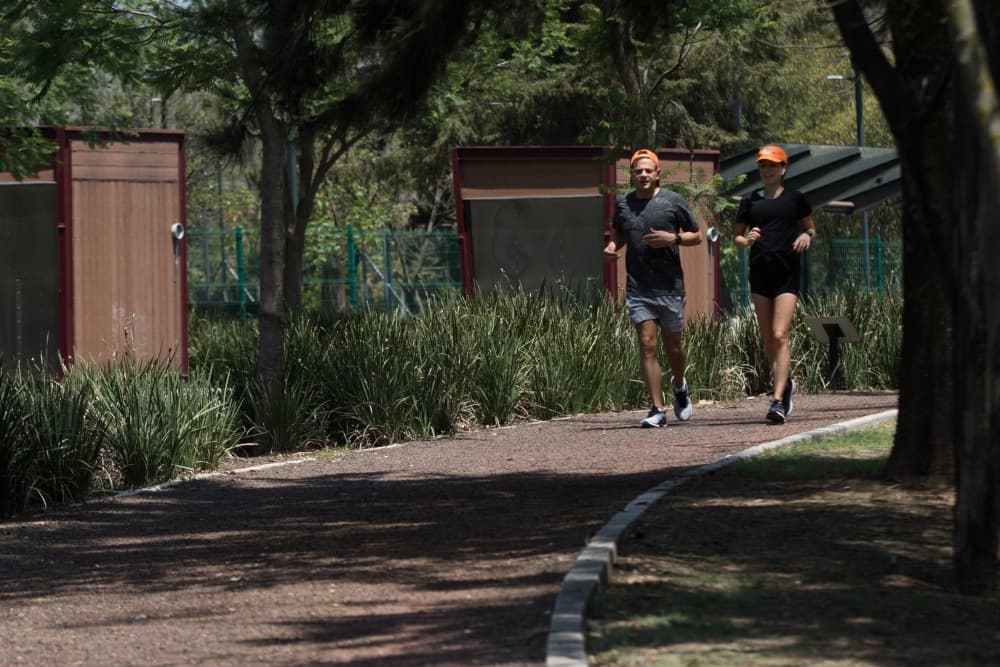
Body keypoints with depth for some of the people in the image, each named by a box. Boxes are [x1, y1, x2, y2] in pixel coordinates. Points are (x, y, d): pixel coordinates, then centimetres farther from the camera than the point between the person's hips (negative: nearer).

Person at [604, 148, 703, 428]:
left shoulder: (673, 201, 0)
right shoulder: (623, 204, 8)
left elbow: (696, 236, 6)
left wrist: (673, 239, -13)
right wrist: (611, 247, 4)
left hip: (670, 287, -1)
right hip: (638, 288, 2)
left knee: (672, 348, 7)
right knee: (647, 345, -8)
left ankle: (679, 385, 40)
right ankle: (657, 410, -6)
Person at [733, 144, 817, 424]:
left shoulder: (794, 198, 5)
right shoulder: (750, 201, 10)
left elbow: (811, 228, 16)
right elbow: (736, 236, 15)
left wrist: (806, 236, -6)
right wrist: (746, 240, -8)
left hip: (787, 273, -3)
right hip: (760, 272, 3)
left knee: (780, 336, -14)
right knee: (767, 339, 8)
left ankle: (778, 401, -18)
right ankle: (785, 383, 32)